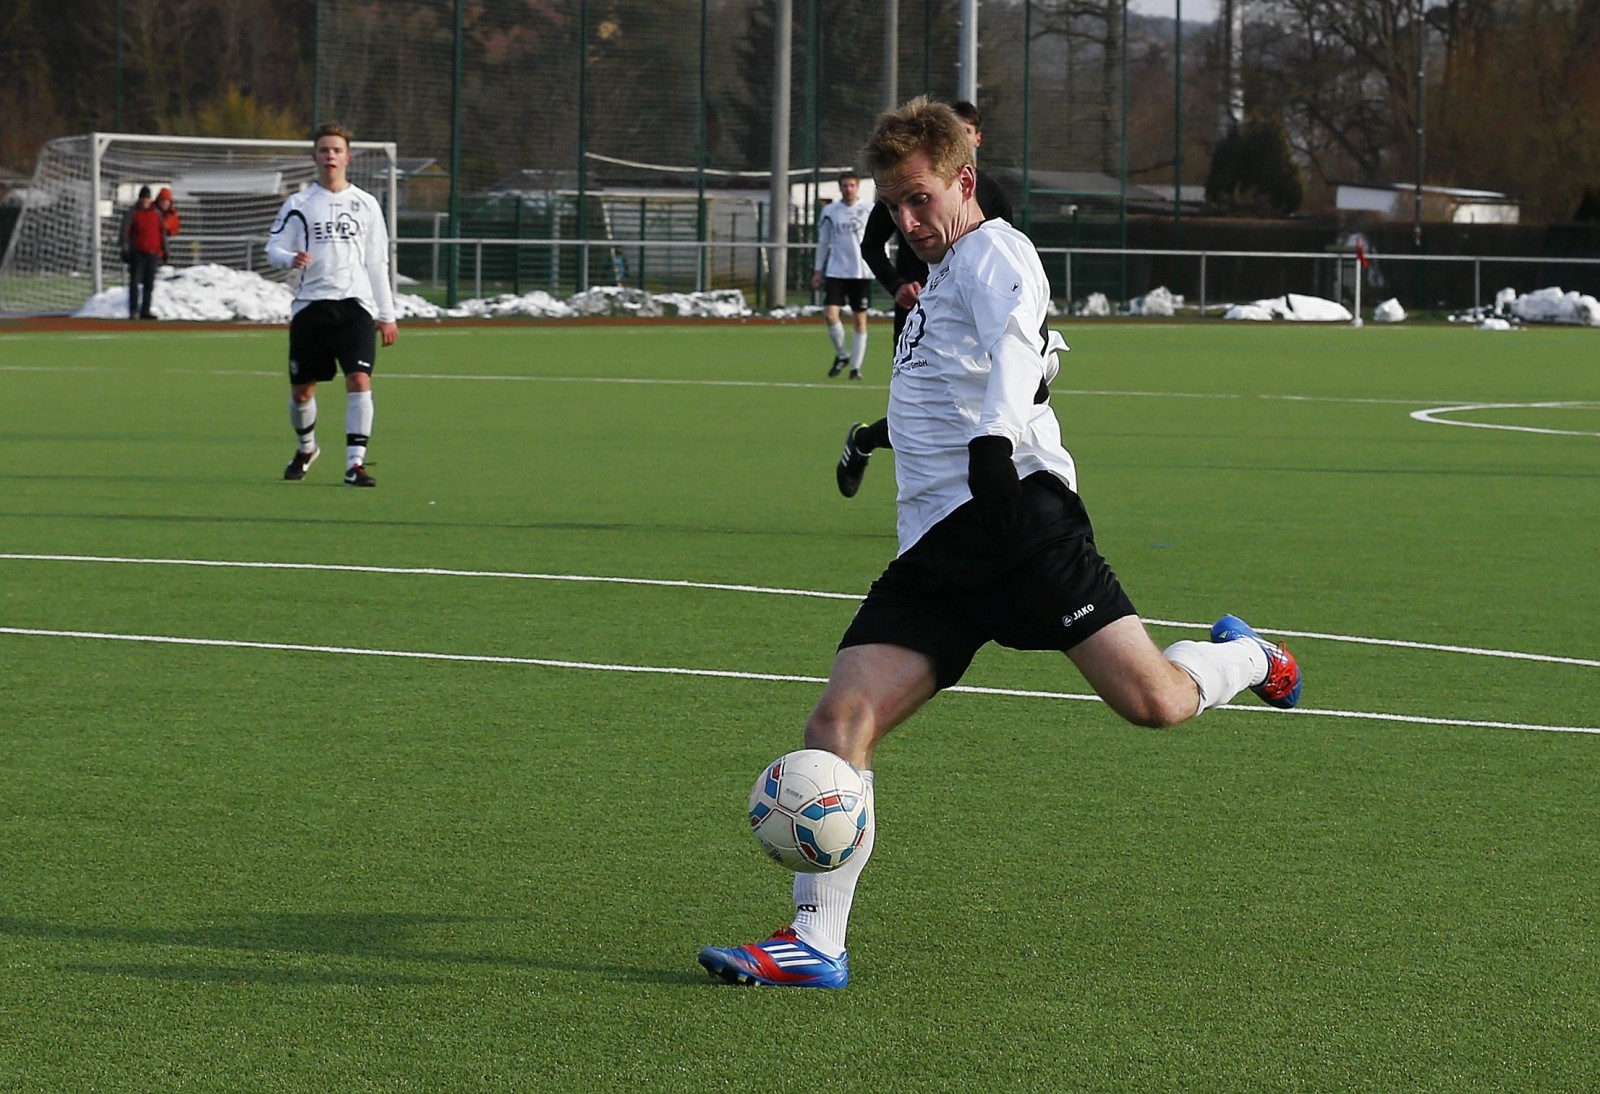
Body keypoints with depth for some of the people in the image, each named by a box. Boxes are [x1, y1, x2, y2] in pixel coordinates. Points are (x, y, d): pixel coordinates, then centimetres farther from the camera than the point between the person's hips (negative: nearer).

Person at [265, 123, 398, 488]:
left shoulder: (366, 204, 10)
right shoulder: (299, 204, 6)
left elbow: (377, 263, 13)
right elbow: (273, 248, 3)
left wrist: (386, 315, 11)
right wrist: (290, 258, -21)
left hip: (355, 305, 0)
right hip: (310, 306, 0)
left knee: (359, 380, -17)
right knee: (301, 389, 7)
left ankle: (355, 463, -15)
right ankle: (306, 448, 35)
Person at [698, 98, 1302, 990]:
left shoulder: (994, 252, 0)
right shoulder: (941, 280, 26)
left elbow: (1017, 346, -22)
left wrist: (994, 438, -38)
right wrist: (887, 431, 60)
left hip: (1016, 511, -8)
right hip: (936, 546, 8)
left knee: (1153, 701, -16)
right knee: (840, 719, -9)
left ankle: (1244, 658, 20)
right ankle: (817, 945, -8)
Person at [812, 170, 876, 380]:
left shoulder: (869, 211, 0)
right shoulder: (830, 211, 5)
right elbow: (823, 242, 13)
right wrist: (819, 270, 11)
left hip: (862, 272, -1)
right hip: (836, 271, 1)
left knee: (860, 319, 3)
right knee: (830, 314, -13)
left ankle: (856, 366, 11)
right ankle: (841, 354, 10)